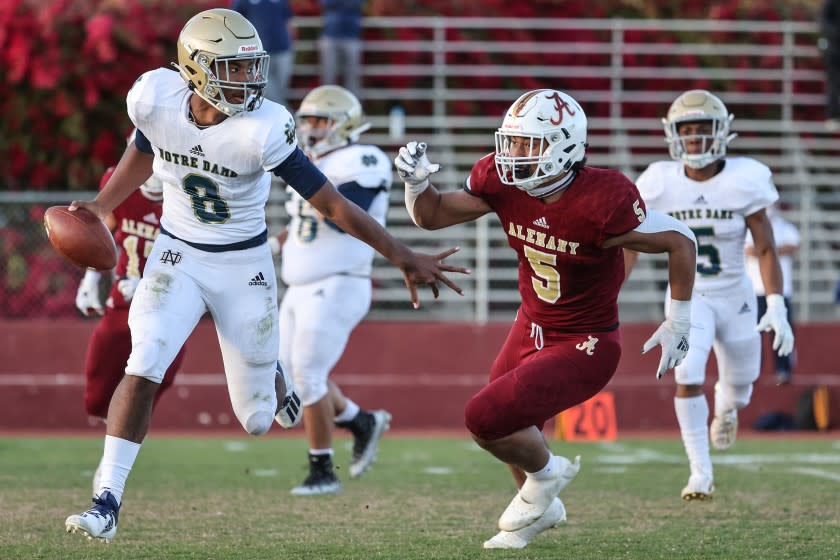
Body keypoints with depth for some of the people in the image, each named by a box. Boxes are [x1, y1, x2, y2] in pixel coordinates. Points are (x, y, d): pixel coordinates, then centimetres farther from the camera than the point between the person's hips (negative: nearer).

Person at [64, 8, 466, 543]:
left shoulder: (262, 131, -26)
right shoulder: (157, 100, -16)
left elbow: (333, 204, -20)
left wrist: (405, 257, -20)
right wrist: (99, 207, 1)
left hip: (243, 264, -1)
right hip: (178, 255, 2)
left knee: (258, 419, 5)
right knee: (144, 368, -21)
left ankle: (273, 379, 44)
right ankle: (107, 504, -13)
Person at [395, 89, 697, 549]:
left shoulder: (599, 203, -31)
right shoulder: (503, 183, -12)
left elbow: (680, 241, -20)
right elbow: (431, 216, 1)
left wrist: (678, 323, -12)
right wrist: (416, 182, -21)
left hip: (584, 347, -7)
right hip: (531, 329, 7)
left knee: (486, 417, -17)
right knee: (509, 432, 23)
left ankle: (544, 473, 14)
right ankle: (542, 509, 53)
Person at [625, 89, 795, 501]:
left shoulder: (744, 181, -16)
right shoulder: (660, 184, -12)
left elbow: (765, 249, -10)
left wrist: (776, 308, -17)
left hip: (735, 297, 1)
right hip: (688, 297, -1)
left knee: (739, 385, 14)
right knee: (688, 376, -22)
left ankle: (726, 406, 55)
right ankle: (701, 472, -12)